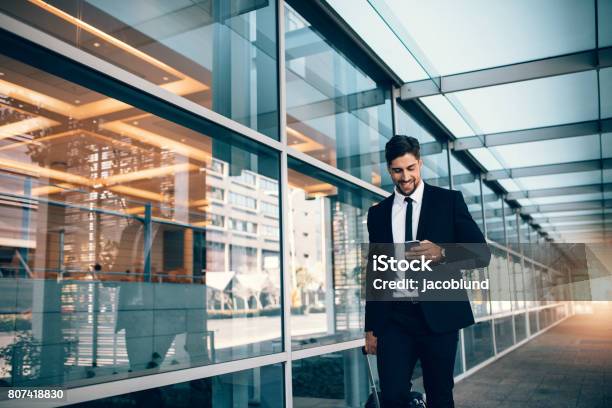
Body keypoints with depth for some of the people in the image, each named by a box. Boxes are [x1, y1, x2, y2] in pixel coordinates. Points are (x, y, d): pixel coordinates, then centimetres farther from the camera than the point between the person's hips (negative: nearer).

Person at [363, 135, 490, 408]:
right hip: (393, 319, 2)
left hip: (439, 316, -1)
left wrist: (443, 253, -20)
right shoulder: (377, 213, 11)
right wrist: (370, 327, 11)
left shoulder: (449, 201, 3)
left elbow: (481, 253, 0)